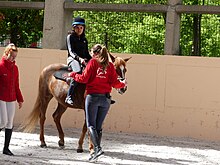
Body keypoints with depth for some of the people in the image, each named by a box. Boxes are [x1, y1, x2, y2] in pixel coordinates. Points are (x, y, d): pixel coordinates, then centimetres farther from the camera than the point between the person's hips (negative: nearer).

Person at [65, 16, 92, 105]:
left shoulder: (84, 39, 21)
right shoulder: (70, 37, 2)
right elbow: (71, 52, -10)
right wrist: (79, 58, -27)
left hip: (84, 60, 7)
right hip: (73, 59, -7)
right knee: (78, 71, -38)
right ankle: (69, 97, -42)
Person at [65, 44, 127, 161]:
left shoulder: (93, 62, -2)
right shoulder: (110, 66, 7)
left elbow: (84, 79, -6)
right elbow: (114, 83, 2)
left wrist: (73, 75, 10)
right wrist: (123, 84, 22)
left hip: (92, 96, -4)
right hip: (106, 98, 4)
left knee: (91, 125, -3)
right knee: (99, 126, 12)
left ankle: (98, 148, -21)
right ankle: (96, 151, 12)